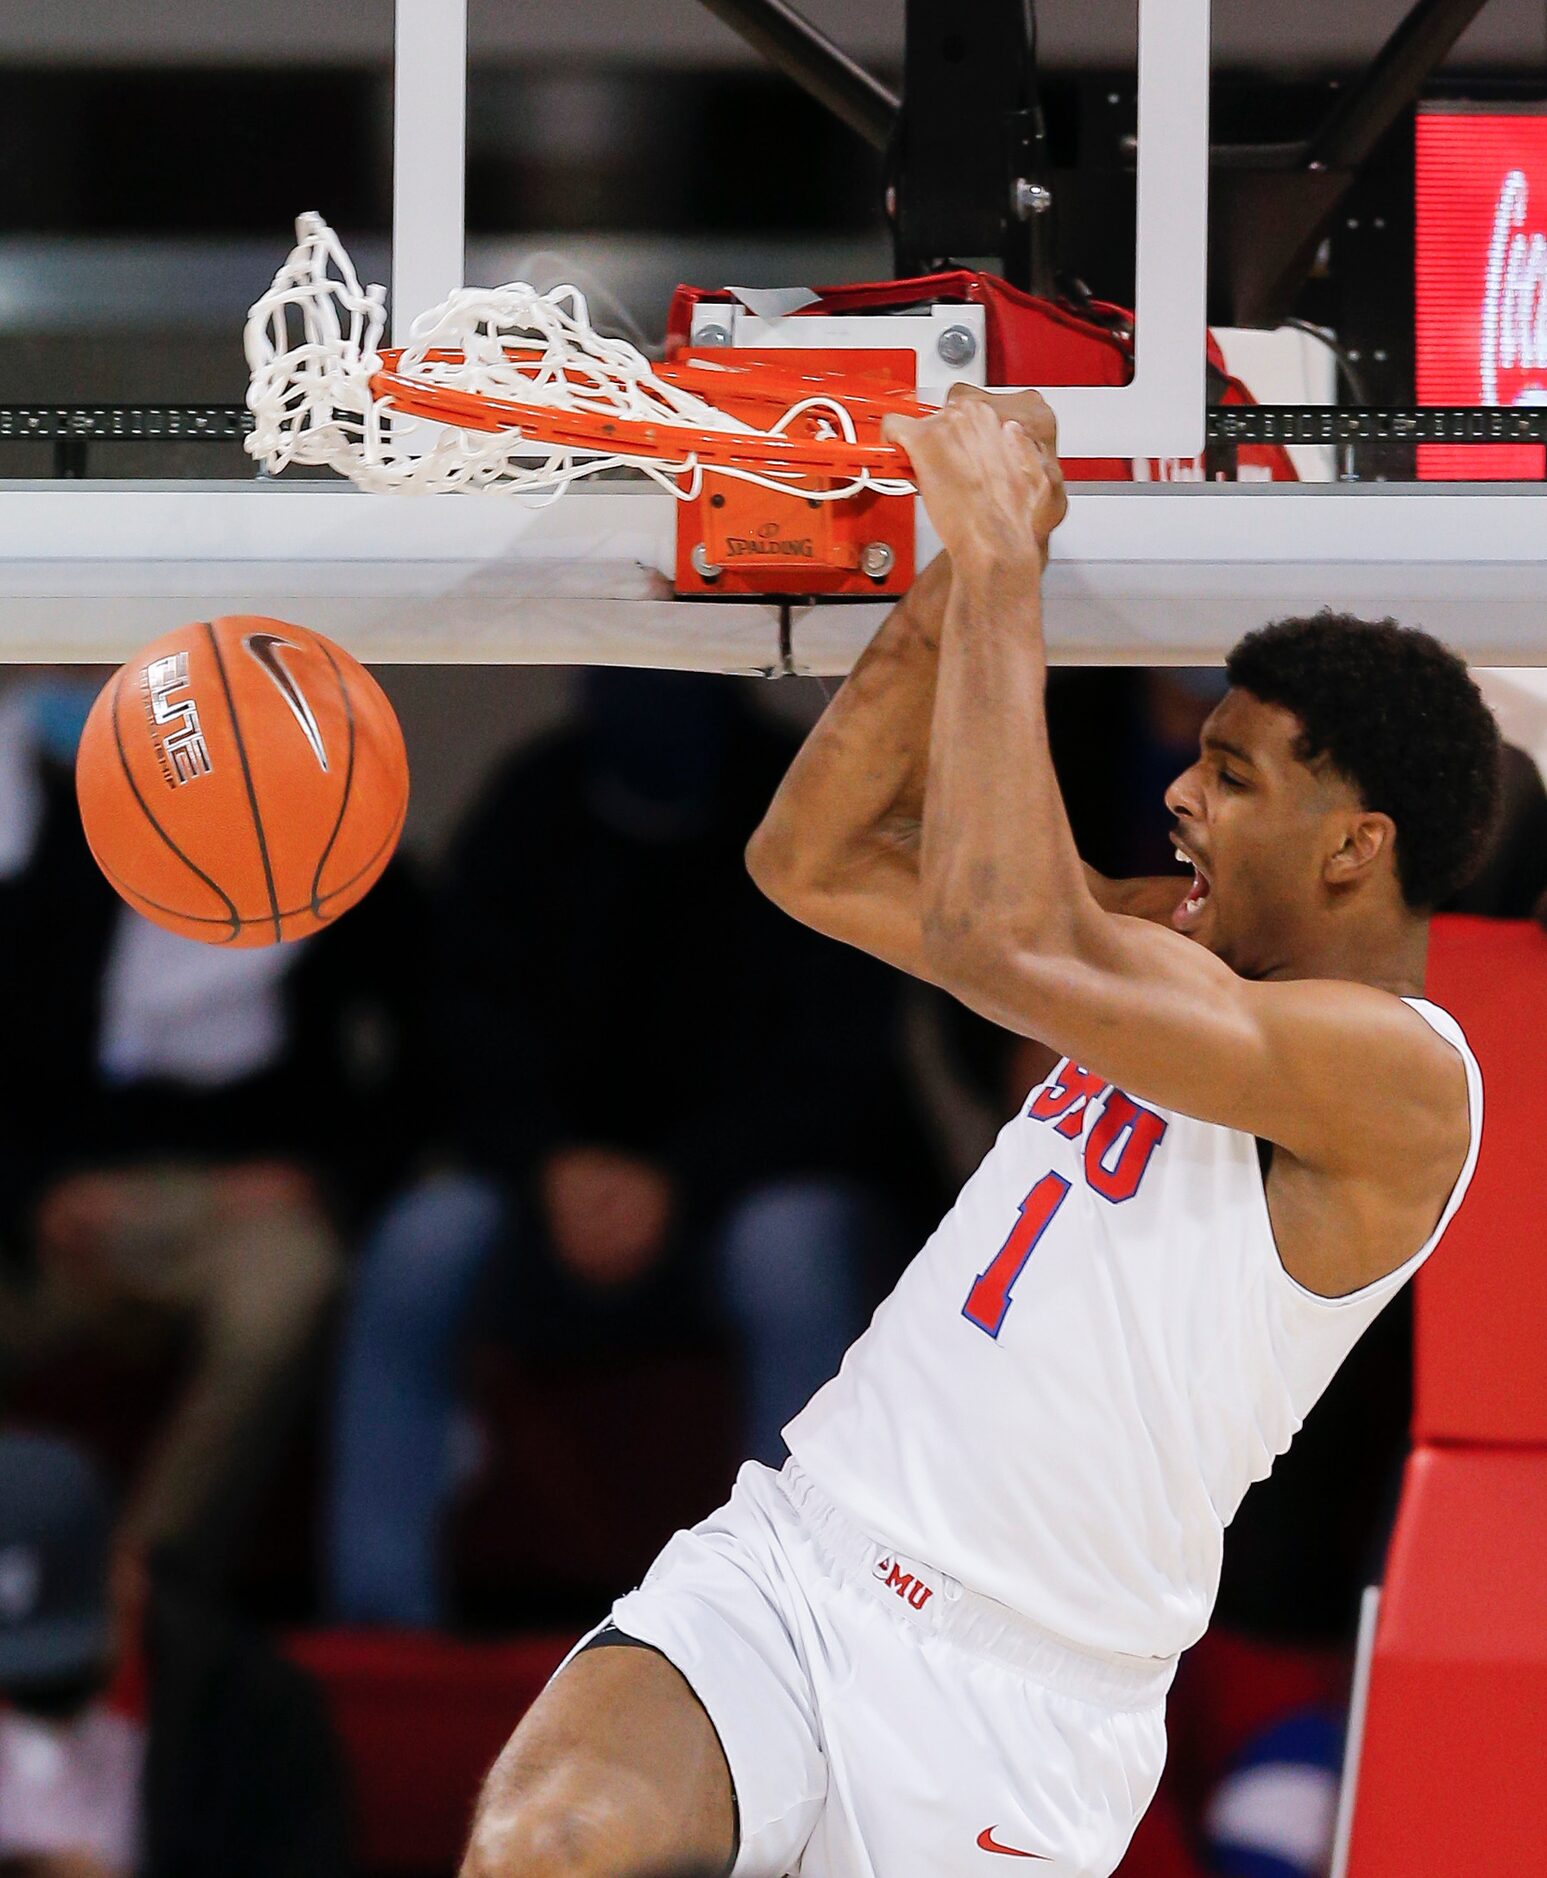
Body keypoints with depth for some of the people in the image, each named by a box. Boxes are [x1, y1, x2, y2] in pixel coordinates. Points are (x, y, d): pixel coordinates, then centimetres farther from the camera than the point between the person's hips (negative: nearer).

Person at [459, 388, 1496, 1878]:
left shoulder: (1403, 1074, -13)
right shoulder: (1175, 951, 13)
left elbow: (1002, 944, -25)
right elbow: (812, 864, 14)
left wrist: (1005, 566, -18)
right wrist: (968, 569, 1)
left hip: (1010, 1711, -6)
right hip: (786, 1550, 6)